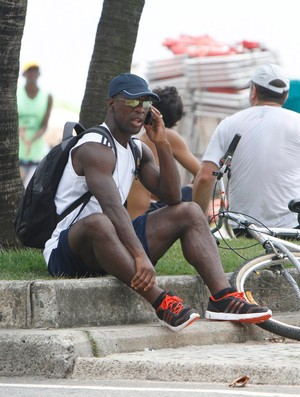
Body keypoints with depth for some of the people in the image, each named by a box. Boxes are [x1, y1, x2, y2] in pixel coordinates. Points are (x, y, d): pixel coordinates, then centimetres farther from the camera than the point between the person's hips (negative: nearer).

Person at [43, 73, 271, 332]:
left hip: (109, 245, 9)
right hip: (66, 256, -9)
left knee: (189, 213, 1)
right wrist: (140, 256, -44)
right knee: (98, 223, -43)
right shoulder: (95, 149, -17)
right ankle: (161, 303, -46)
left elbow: (172, 197, 5)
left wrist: (162, 144, -4)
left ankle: (223, 297, -20)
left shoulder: (138, 150, 14)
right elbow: (112, 208, -32)